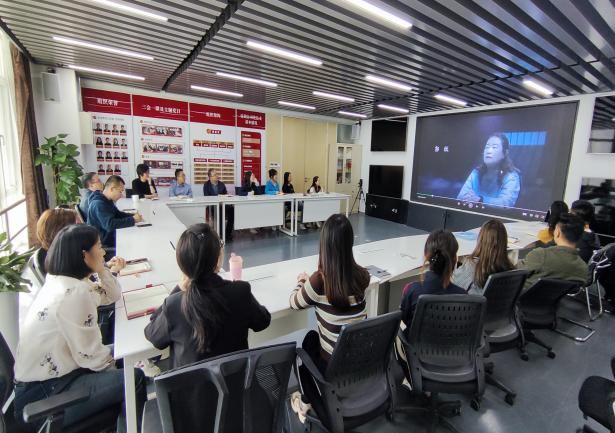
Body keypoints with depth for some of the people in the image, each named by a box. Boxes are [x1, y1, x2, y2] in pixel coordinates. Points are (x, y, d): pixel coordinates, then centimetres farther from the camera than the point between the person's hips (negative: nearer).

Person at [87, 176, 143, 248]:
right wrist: (133, 220, -28)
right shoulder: (98, 204, -24)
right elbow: (110, 224, -34)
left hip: (110, 239, 9)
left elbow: (118, 214, 18)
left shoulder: (107, 200, 7)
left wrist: (133, 216, 0)